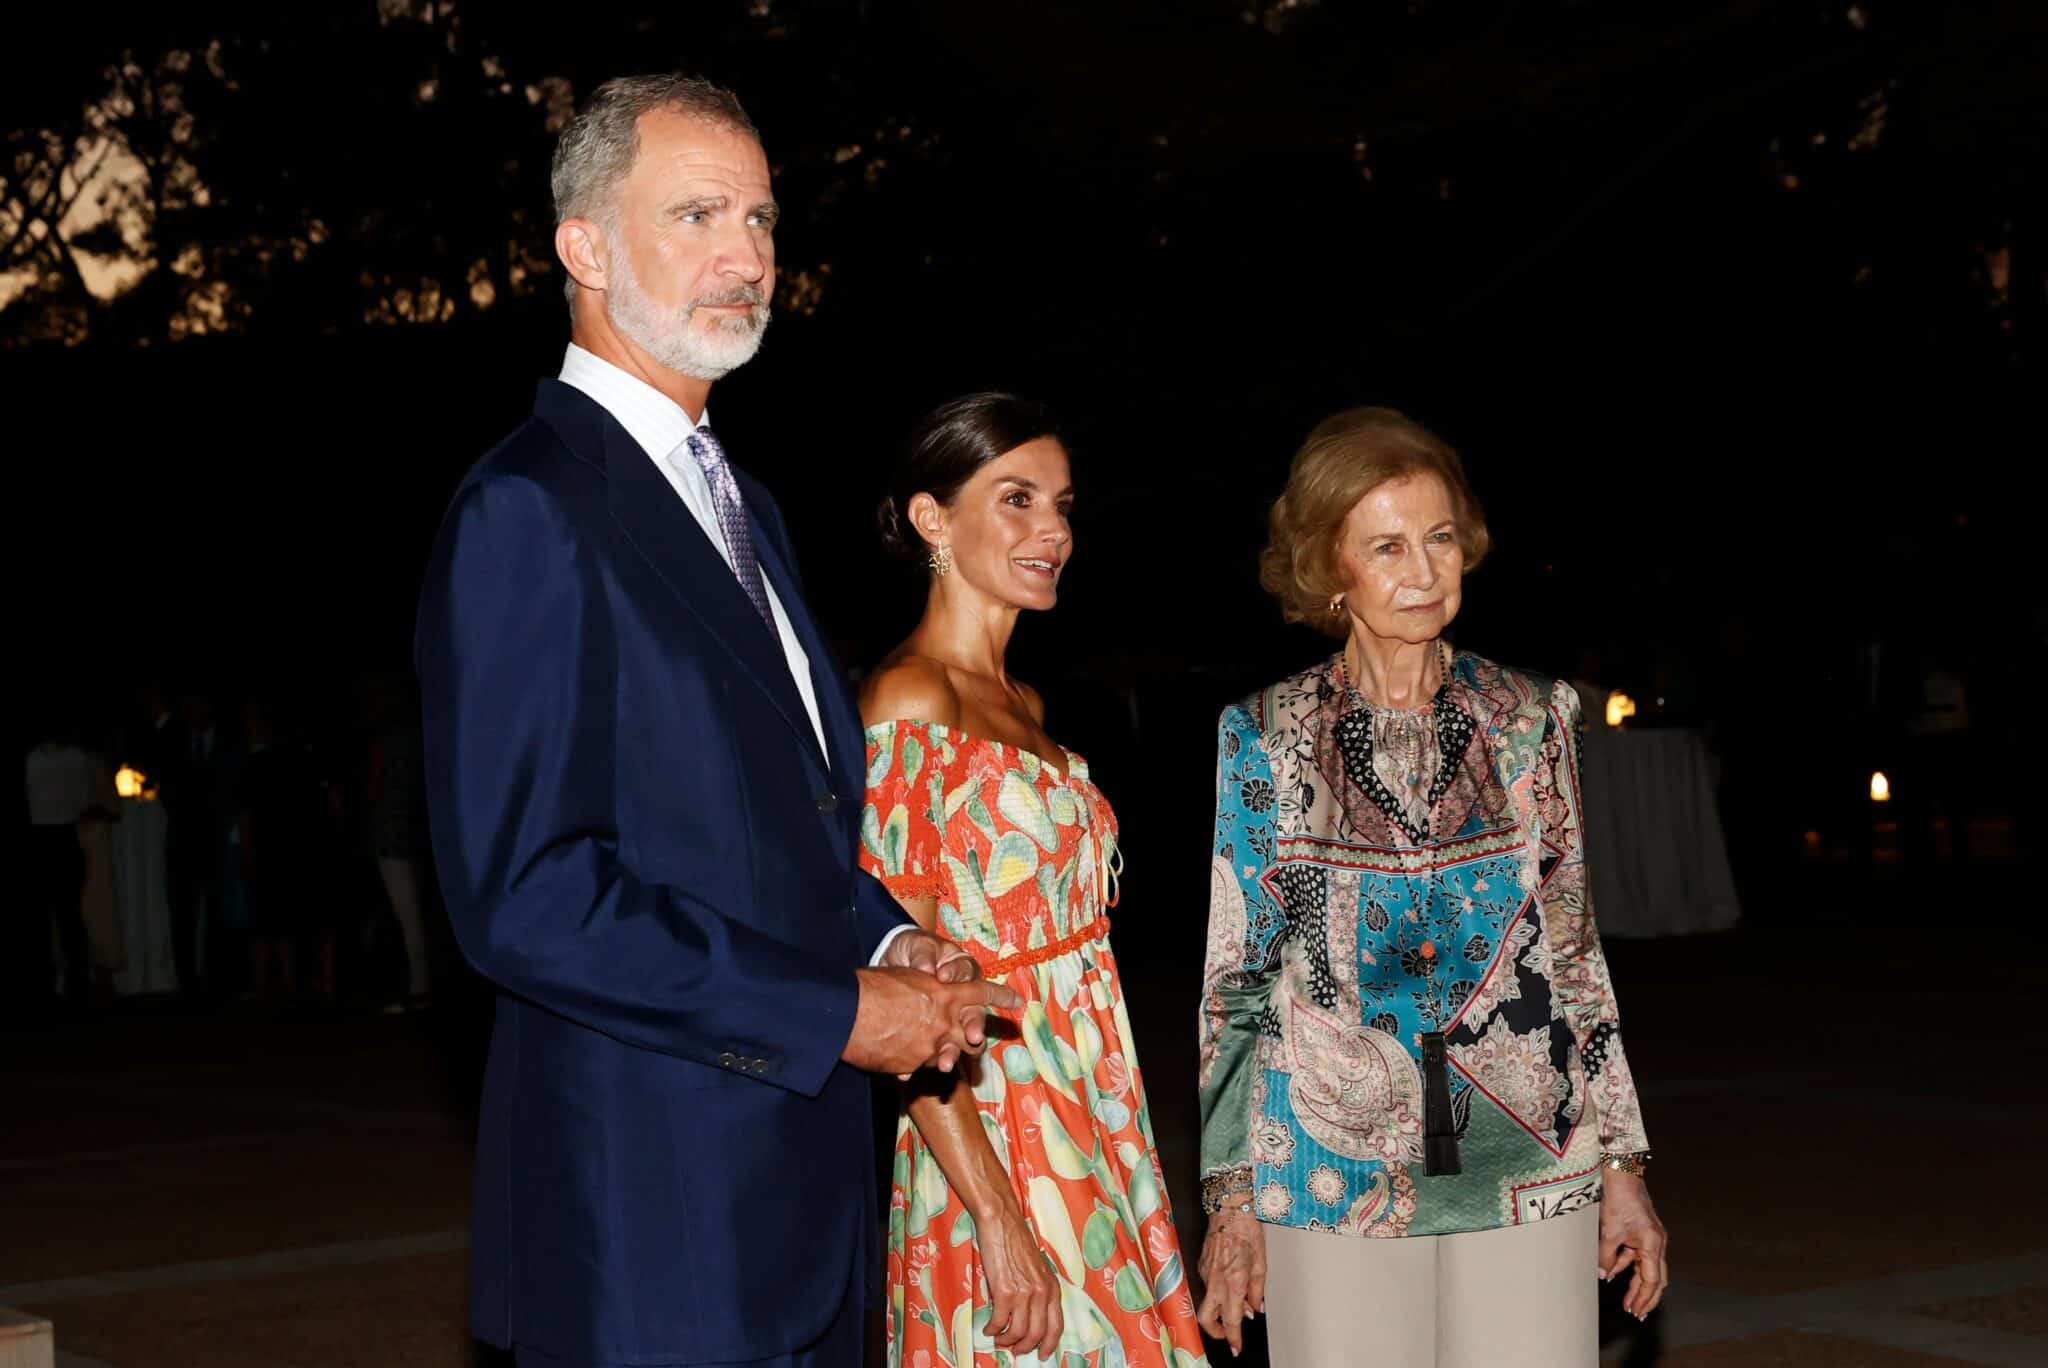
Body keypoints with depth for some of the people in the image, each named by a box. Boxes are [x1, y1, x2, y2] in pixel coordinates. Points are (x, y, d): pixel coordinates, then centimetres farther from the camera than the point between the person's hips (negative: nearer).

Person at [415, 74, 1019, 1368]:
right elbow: (523, 894, -20)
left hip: (806, 1191, 9)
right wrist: (833, 1012, -17)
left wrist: (892, 941, 4)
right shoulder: (529, 508, -13)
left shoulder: (743, 504, 17)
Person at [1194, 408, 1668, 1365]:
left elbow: (1576, 955, 9)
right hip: (1334, 1175, -1)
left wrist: (1620, 1164, 7)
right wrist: (1230, 1199, 0)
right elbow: (1231, 980, 2)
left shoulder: (1532, 721, 4)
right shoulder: (1264, 741, -1)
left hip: (1530, 1166, 1)